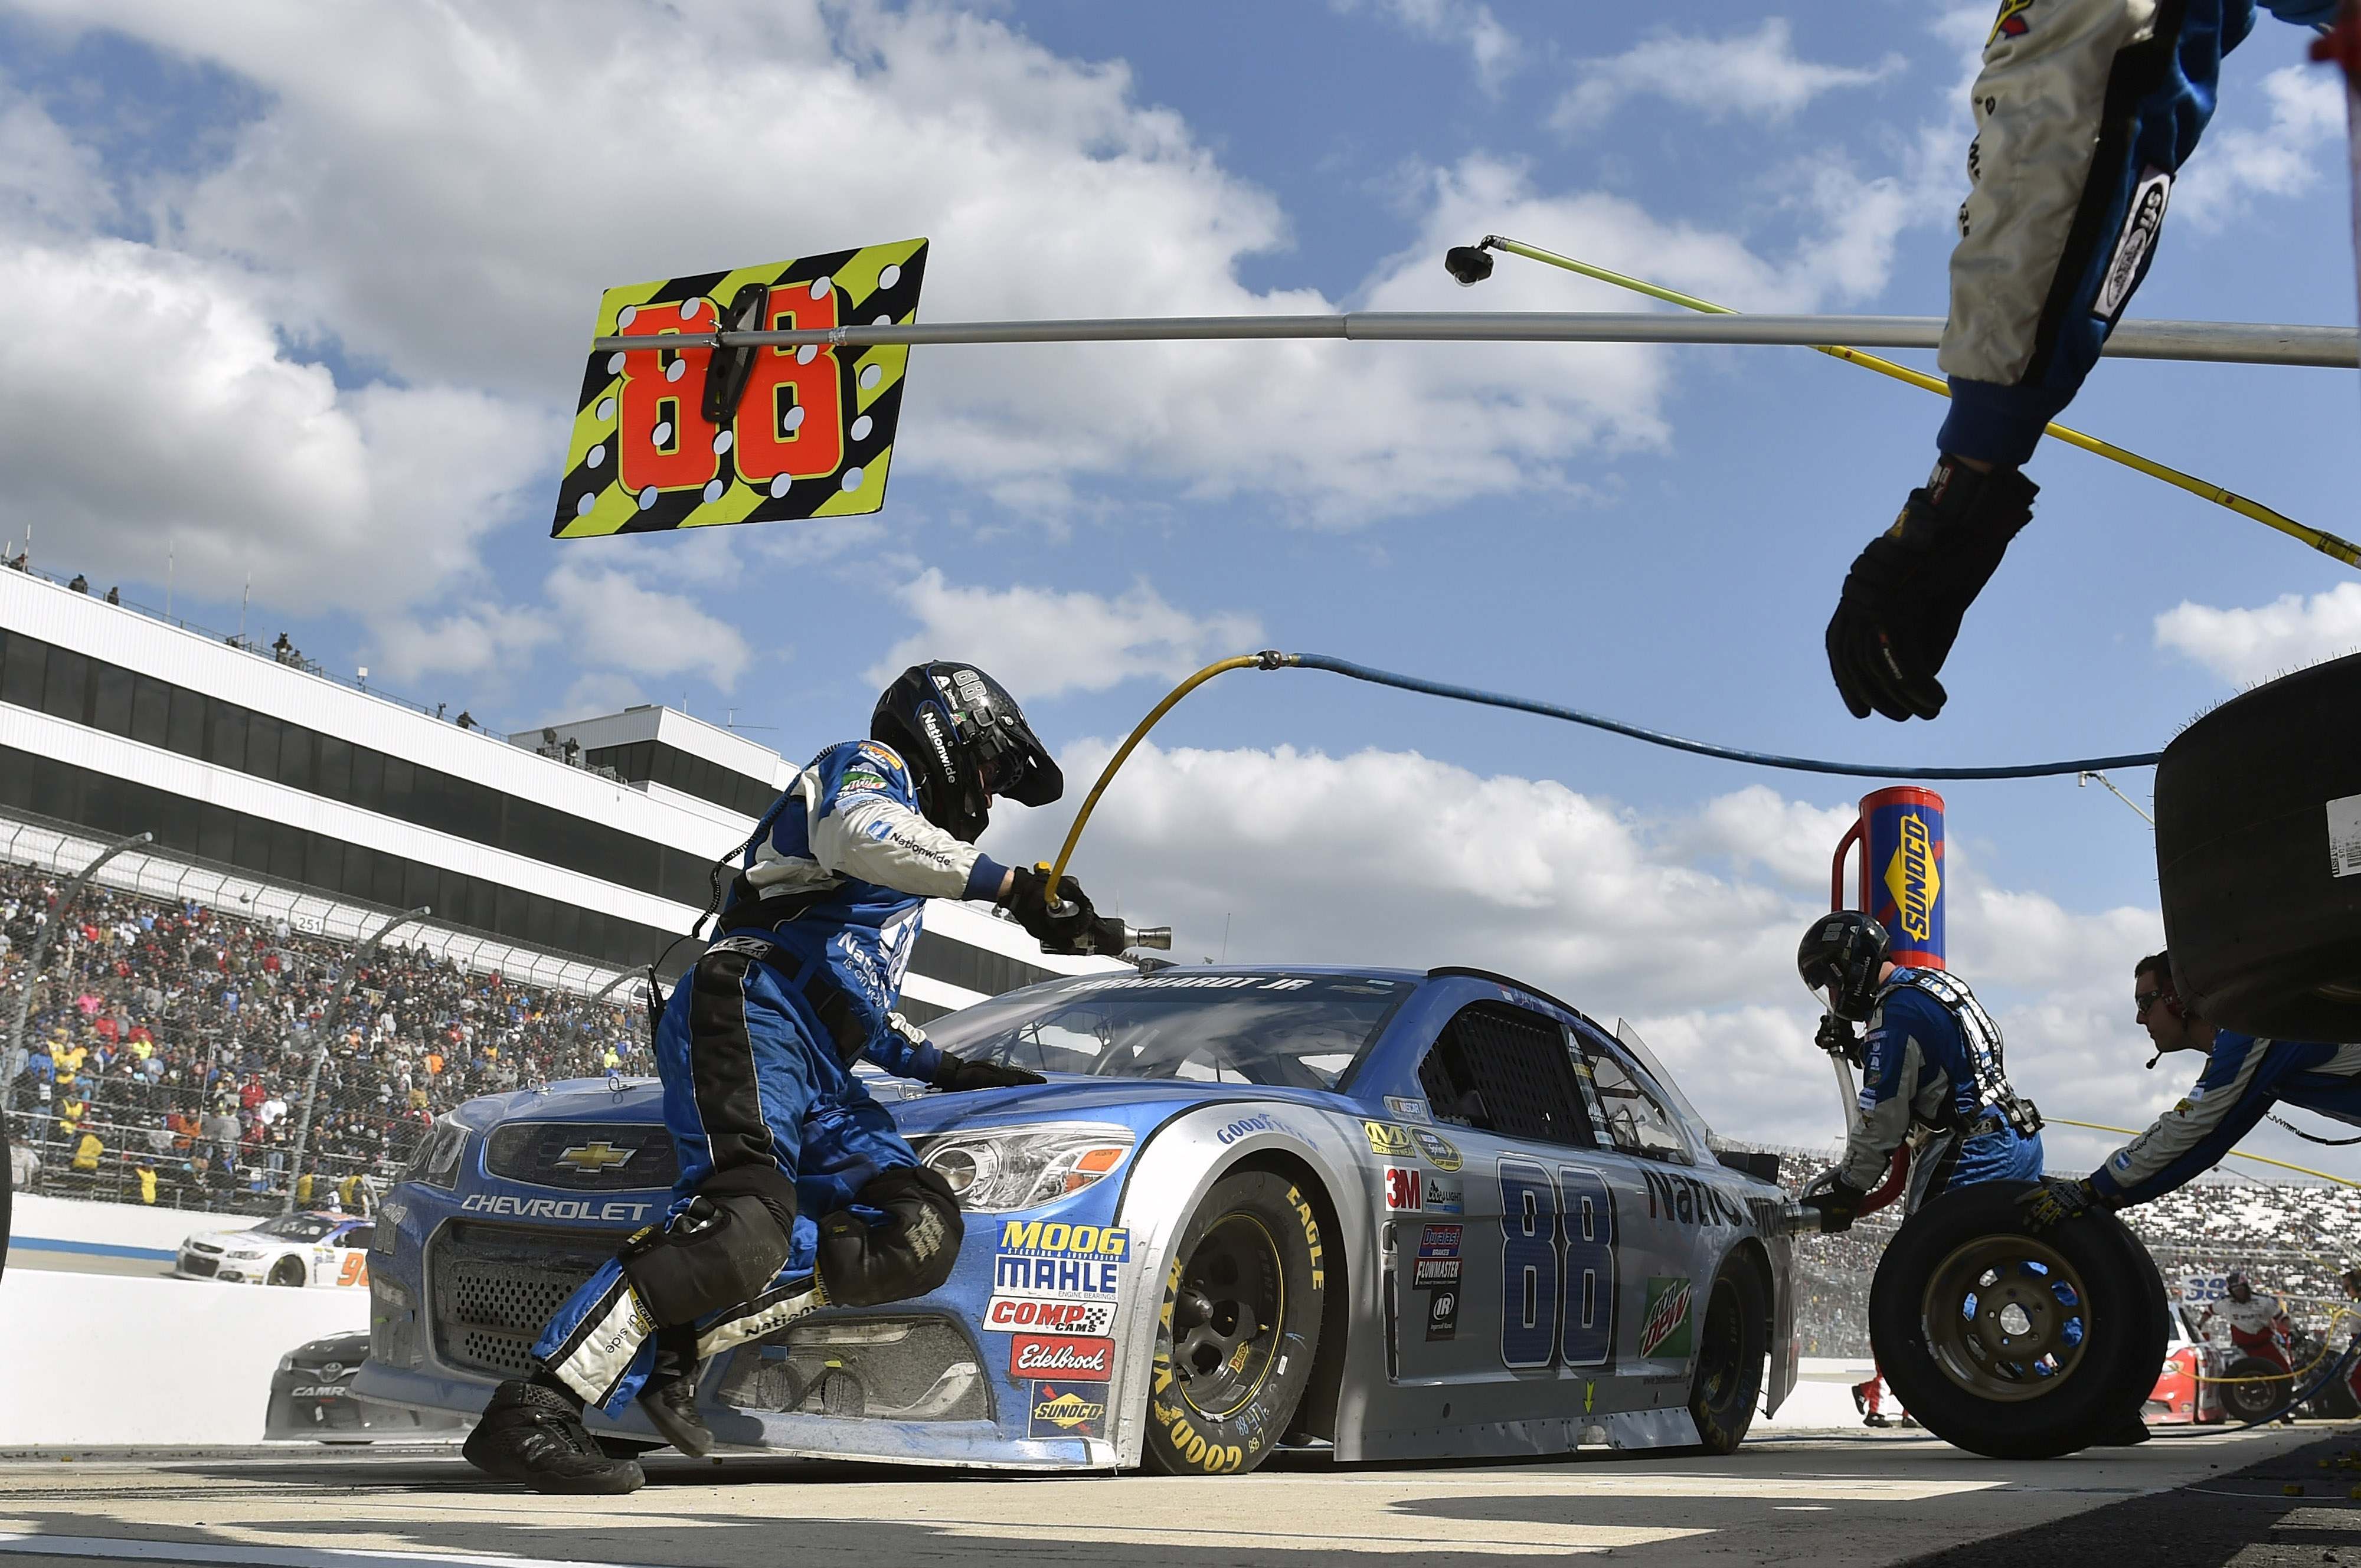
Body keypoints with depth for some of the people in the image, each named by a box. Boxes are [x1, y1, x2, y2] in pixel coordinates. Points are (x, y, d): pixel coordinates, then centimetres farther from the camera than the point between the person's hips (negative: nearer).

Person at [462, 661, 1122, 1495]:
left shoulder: (903, 885, 38)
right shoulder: (869, 766, 12)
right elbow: (864, 833, -13)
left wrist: (950, 1070, 28)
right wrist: (1016, 888, -16)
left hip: (823, 1080, 9)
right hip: (752, 1011, -8)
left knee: (922, 1235, -15)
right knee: (746, 1223, -31)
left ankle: (677, 1341, -21)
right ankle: (532, 1412, -31)